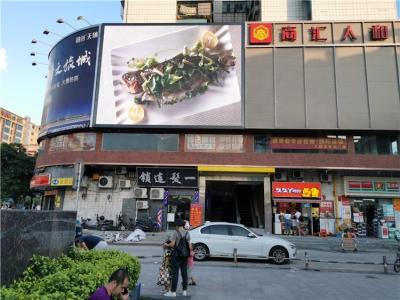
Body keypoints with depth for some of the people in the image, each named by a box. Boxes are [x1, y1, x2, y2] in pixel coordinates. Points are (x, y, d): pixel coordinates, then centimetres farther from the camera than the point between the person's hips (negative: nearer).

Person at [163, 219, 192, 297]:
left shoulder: (176, 233, -12)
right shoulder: (187, 233, 4)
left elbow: (172, 244, -14)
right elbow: (189, 245, 3)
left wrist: (166, 244, 4)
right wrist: (190, 251, 19)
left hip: (177, 255, -5)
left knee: (175, 273, 0)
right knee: (184, 272, 11)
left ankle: (173, 291, 4)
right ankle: (185, 291, 17)